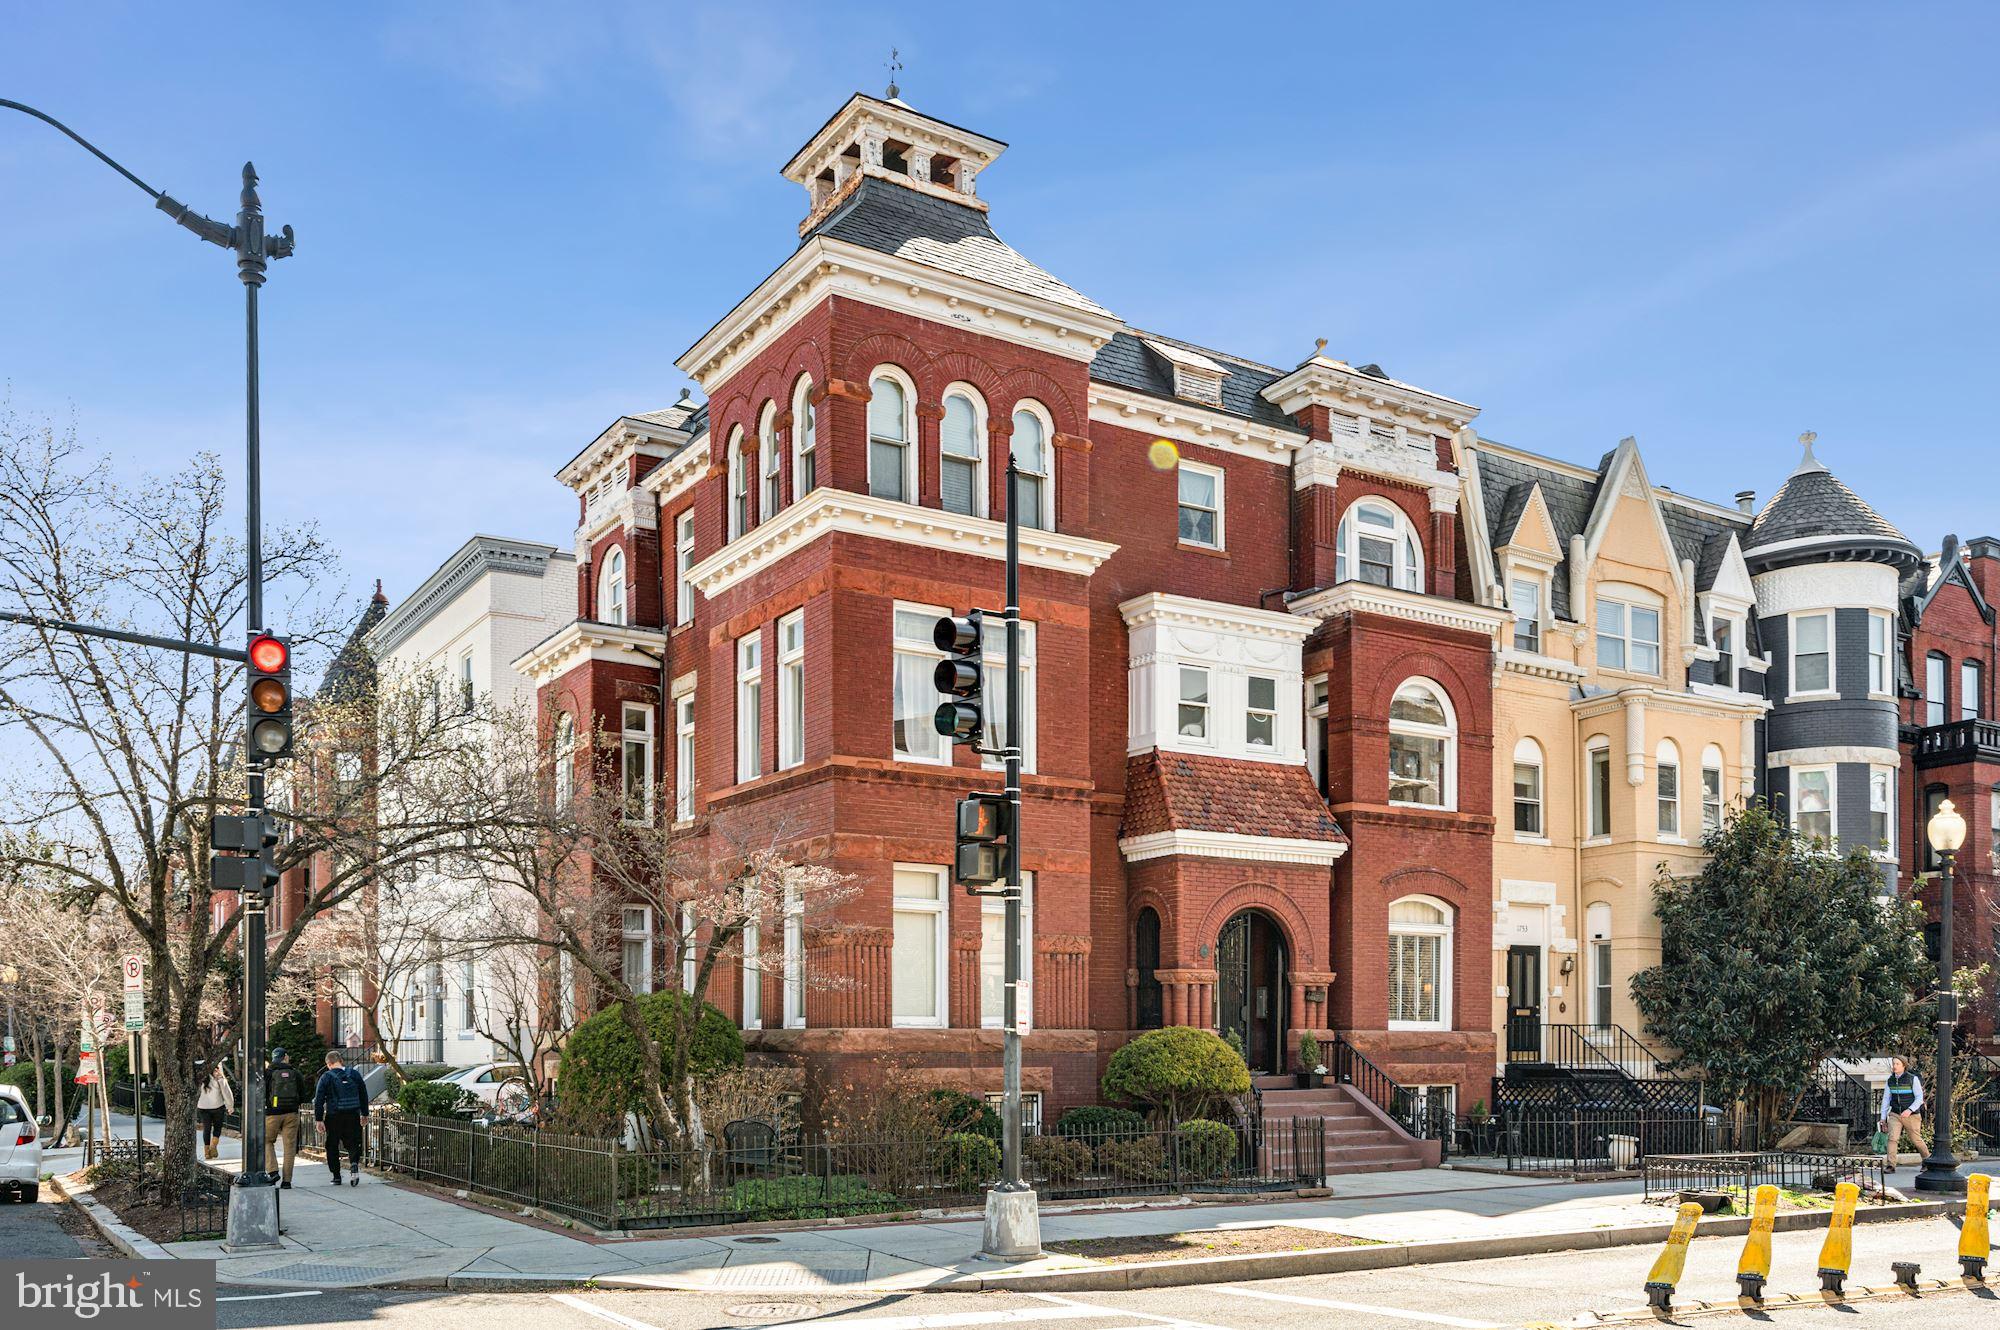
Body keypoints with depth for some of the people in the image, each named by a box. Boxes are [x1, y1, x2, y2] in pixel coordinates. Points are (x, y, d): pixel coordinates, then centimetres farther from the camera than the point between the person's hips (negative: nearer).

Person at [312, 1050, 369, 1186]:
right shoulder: (354, 1074, 6)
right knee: (352, 1143, 10)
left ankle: (336, 1176, 11)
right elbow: (363, 1095, 13)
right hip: (353, 1116, 3)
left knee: (332, 1146, 10)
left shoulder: (326, 1077, -5)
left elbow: (319, 1099, -8)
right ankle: (355, 1165, -18)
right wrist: (365, 1113, 23)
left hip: (334, 1116, -3)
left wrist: (319, 1119, -3)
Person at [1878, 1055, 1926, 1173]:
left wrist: (1910, 1110, -24)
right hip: (1895, 1115, 3)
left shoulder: (1913, 1079, -7)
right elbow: (1886, 1099, 11)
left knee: (1916, 1139, 9)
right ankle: (1891, 1166, -16)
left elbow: (1919, 1098, -9)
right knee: (1892, 1138, -14)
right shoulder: (1890, 1080, 5)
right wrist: (1883, 1118, 10)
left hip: (1911, 1115, -3)